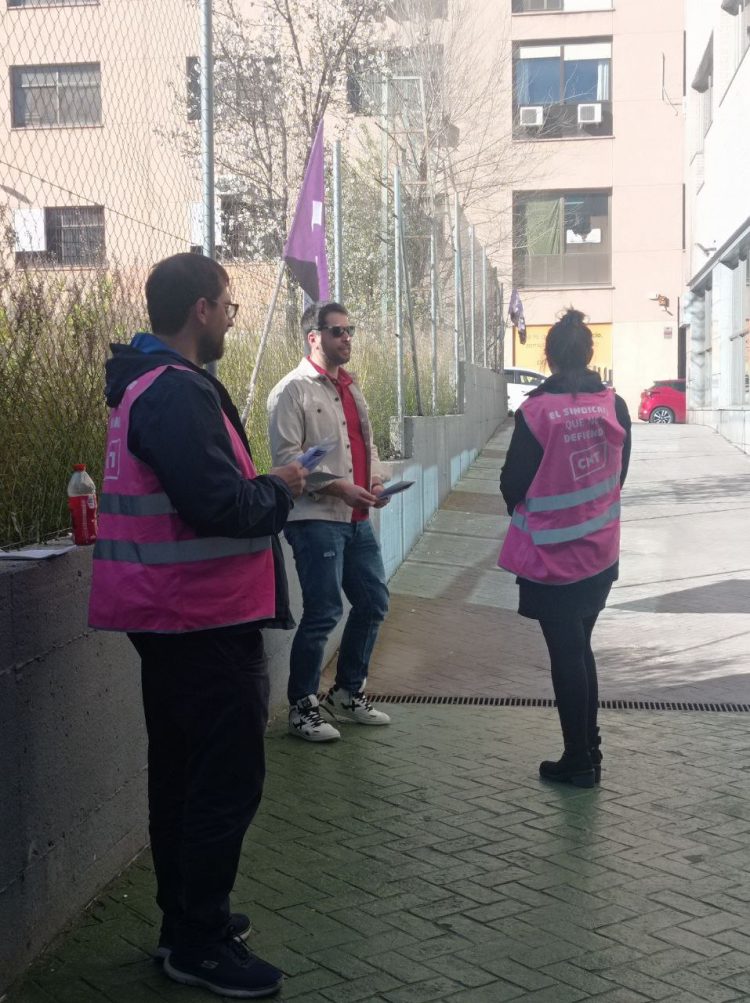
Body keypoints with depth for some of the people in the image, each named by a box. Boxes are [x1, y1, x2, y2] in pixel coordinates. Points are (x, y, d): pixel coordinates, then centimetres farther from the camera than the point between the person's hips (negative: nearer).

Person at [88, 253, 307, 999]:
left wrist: (260, 486, 7)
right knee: (228, 777, -2)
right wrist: (279, 489, -10)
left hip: (170, 614, 11)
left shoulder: (147, 384, 13)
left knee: (181, 769, 17)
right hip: (204, 618, -11)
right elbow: (219, 506, -27)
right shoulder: (178, 392, -20)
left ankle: (185, 919, 30)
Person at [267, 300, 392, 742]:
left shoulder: (351, 387, 16)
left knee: (374, 601, 14)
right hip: (316, 519, -8)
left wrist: (377, 477, 2)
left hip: (357, 518, 8)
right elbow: (287, 457, -15)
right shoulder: (293, 390, -9)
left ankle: (348, 692, 31)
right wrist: (339, 486, -20)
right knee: (324, 612, -5)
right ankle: (303, 707, 11)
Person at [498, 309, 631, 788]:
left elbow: (513, 484, -9)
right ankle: (589, 751, 25)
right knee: (581, 648, 19)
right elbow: (620, 473, 6)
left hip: (550, 556, -4)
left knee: (566, 654, 6)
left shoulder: (535, 412, -17)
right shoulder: (615, 406, -5)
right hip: (600, 553, 4)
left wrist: (522, 508, 13)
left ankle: (579, 760, 13)